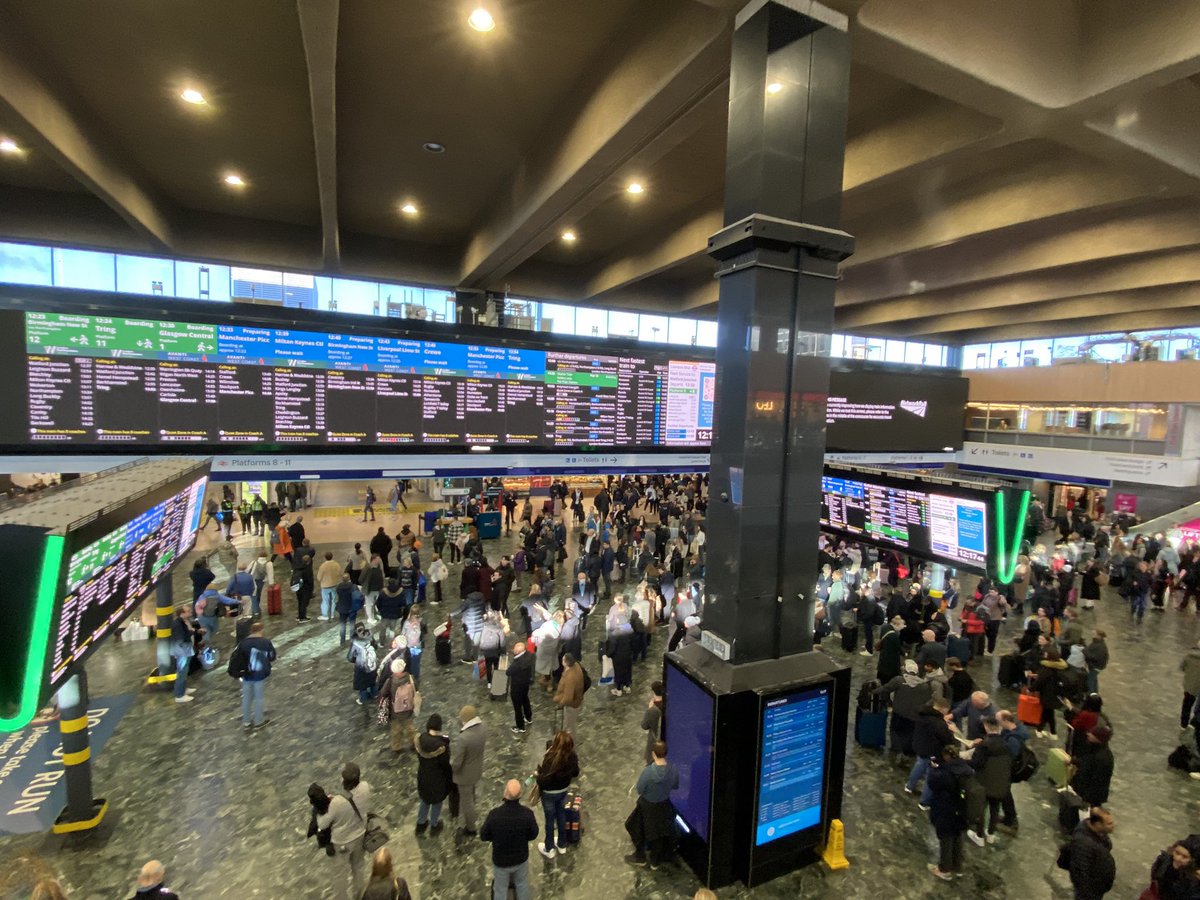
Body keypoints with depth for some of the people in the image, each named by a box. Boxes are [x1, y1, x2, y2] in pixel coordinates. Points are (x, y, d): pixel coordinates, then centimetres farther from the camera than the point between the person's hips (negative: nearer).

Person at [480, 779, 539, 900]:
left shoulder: (494, 814, -34)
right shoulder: (527, 814, -30)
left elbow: (483, 836, -15)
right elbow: (533, 835, -11)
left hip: (500, 860, 0)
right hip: (521, 858, 0)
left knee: (500, 889, 26)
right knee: (522, 885, 29)